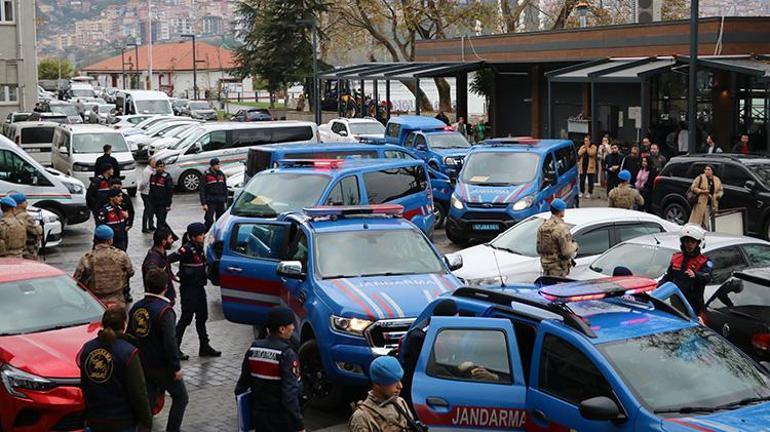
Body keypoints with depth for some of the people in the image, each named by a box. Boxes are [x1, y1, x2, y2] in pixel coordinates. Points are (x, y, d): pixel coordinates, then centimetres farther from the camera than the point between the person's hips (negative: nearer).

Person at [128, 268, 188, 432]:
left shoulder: (136, 307, 1)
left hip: (143, 365, 6)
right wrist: (176, 367, -14)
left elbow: (130, 335, 11)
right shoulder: (164, 310, -21)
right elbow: (170, 342, -22)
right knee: (180, 398, 11)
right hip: (162, 367, -6)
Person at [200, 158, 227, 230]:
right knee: (209, 221, -11)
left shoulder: (221, 174, 10)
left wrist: (226, 201, 11)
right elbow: (202, 190, -6)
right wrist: (204, 203, -13)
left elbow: (225, 188, 17)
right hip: (210, 202, -5)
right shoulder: (206, 175, -5)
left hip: (221, 202, 5)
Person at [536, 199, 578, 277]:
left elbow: (539, 250, 13)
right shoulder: (561, 228, -19)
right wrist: (574, 245, -3)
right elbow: (567, 252, -22)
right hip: (558, 268, -8)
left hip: (545, 265, 8)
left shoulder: (542, 227, 7)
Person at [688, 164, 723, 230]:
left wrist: (718, 195, 1)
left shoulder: (717, 180, 13)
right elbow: (693, 188, -2)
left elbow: (721, 190, 23)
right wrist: (702, 191, -15)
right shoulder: (700, 178, 0)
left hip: (713, 204, 4)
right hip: (701, 203, -4)